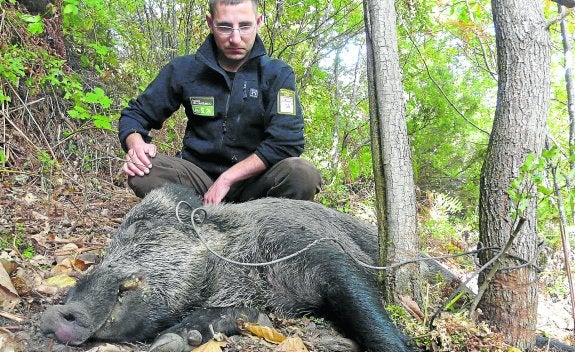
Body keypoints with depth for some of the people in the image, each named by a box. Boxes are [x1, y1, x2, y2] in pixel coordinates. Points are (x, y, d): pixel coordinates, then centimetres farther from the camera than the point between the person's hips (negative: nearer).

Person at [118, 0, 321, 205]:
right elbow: (134, 114, 11)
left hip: (253, 183, -1)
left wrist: (227, 178, -19)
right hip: (199, 177, 2)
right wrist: (135, 143, -13)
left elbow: (287, 141, -15)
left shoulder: (278, 74, -3)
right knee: (141, 170, -26)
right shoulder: (184, 70, 2)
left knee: (303, 173, -31)